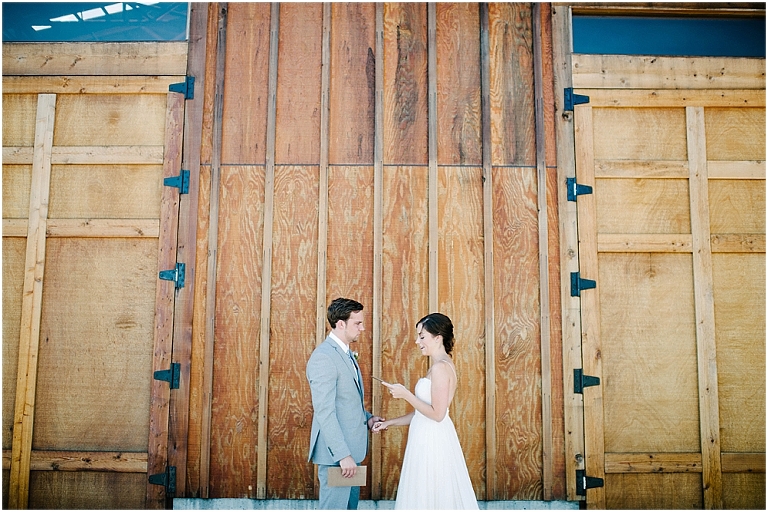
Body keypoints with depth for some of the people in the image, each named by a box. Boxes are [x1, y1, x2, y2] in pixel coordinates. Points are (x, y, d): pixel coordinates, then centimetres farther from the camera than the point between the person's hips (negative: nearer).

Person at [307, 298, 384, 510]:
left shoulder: (346, 353, 12)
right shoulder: (323, 357, -19)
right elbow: (325, 412, -23)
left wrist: (367, 418, 4)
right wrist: (343, 455, -24)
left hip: (351, 448, 10)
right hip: (336, 452, -9)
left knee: (350, 505, 18)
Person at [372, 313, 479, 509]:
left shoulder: (440, 367, -17)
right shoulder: (441, 365, 12)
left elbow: (437, 414, -21)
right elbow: (424, 411, 14)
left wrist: (405, 394, -17)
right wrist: (390, 422, 12)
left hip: (432, 441, -10)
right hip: (429, 438, 10)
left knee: (430, 496, 2)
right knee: (436, 495, 16)